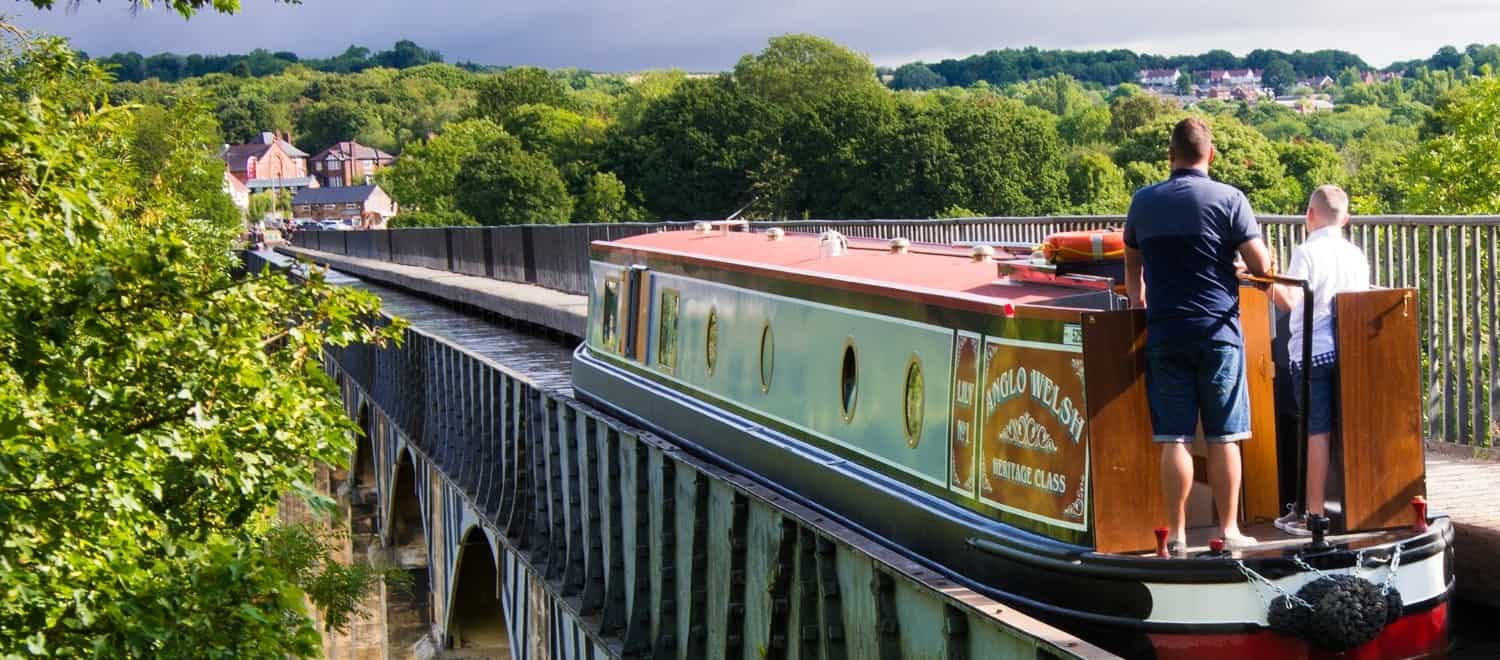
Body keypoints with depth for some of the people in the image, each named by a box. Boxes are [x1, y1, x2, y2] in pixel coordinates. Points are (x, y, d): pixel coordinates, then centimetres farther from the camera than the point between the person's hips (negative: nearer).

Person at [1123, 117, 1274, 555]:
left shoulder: (1144, 202, 7)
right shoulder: (1228, 199, -4)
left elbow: (1132, 261, 23)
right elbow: (1261, 265, -6)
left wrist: (1137, 299, 41)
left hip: (1164, 333, 2)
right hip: (1217, 330, -2)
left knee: (1174, 439, 4)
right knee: (1223, 437, 6)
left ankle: (1176, 534, 7)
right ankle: (1228, 530, 12)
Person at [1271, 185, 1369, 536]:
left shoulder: (1306, 253, -10)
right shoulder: (1356, 255, 8)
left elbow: (1289, 301, -15)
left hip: (1313, 352, -5)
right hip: (1350, 349, 5)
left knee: (1317, 432, -3)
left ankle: (1313, 513, 1)